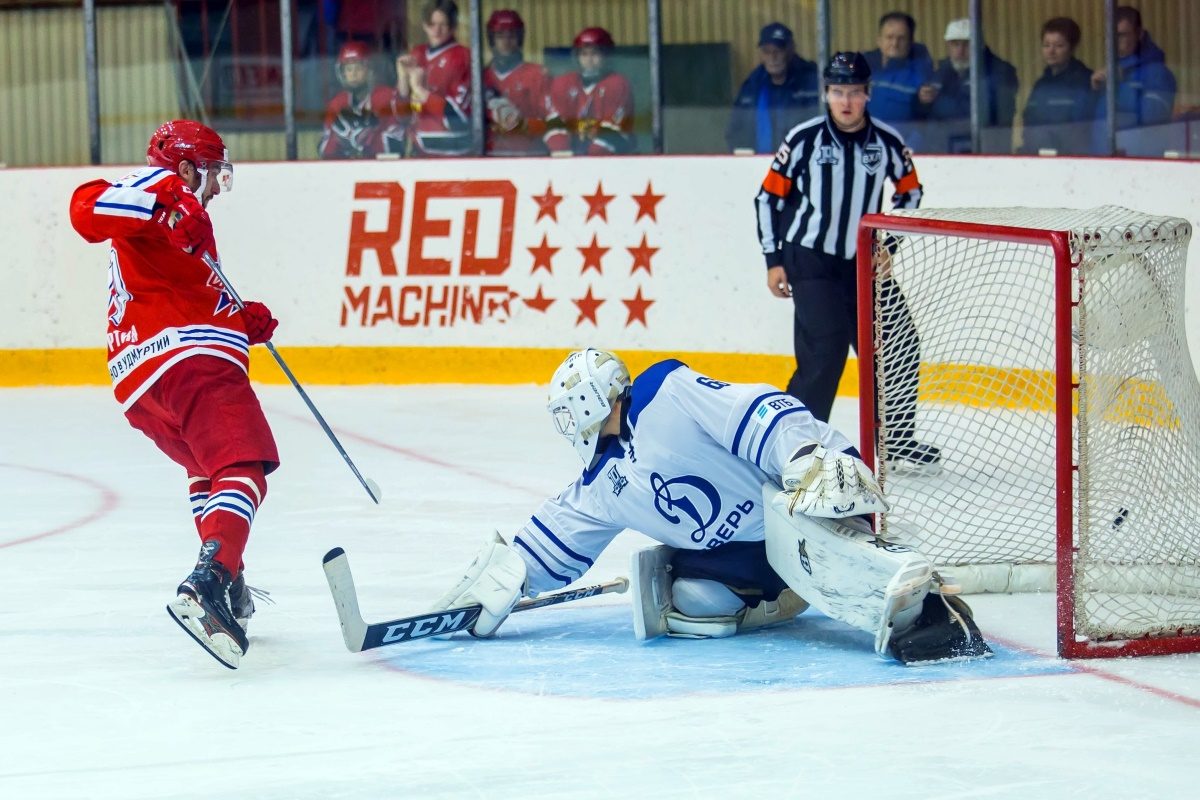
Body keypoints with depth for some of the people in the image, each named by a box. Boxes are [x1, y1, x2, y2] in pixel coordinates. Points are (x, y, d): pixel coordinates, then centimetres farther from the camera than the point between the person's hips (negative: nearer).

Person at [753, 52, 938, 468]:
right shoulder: (804, 139, -10)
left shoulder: (887, 141, -2)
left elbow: (910, 192, 14)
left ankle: (897, 437, 20)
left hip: (864, 263, 4)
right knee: (824, 351, -16)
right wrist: (774, 260, -4)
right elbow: (770, 197, -3)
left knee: (899, 346, 3)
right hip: (811, 262, -4)